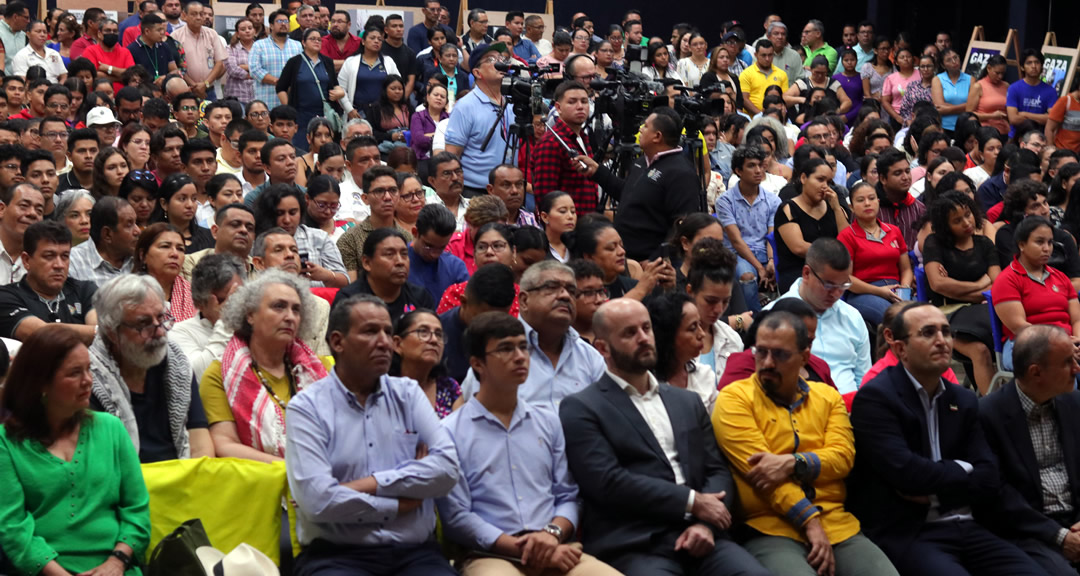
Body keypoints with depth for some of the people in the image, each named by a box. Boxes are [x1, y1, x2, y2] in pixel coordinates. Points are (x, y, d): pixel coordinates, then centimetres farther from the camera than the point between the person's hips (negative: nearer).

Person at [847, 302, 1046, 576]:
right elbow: (907, 472, -17)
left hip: (964, 528, 7)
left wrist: (935, 489, -9)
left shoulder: (964, 400, 15)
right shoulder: (876, 398, -6)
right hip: (905, 534, -6)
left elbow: (989, 481, 8)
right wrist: (961, 471, 0)